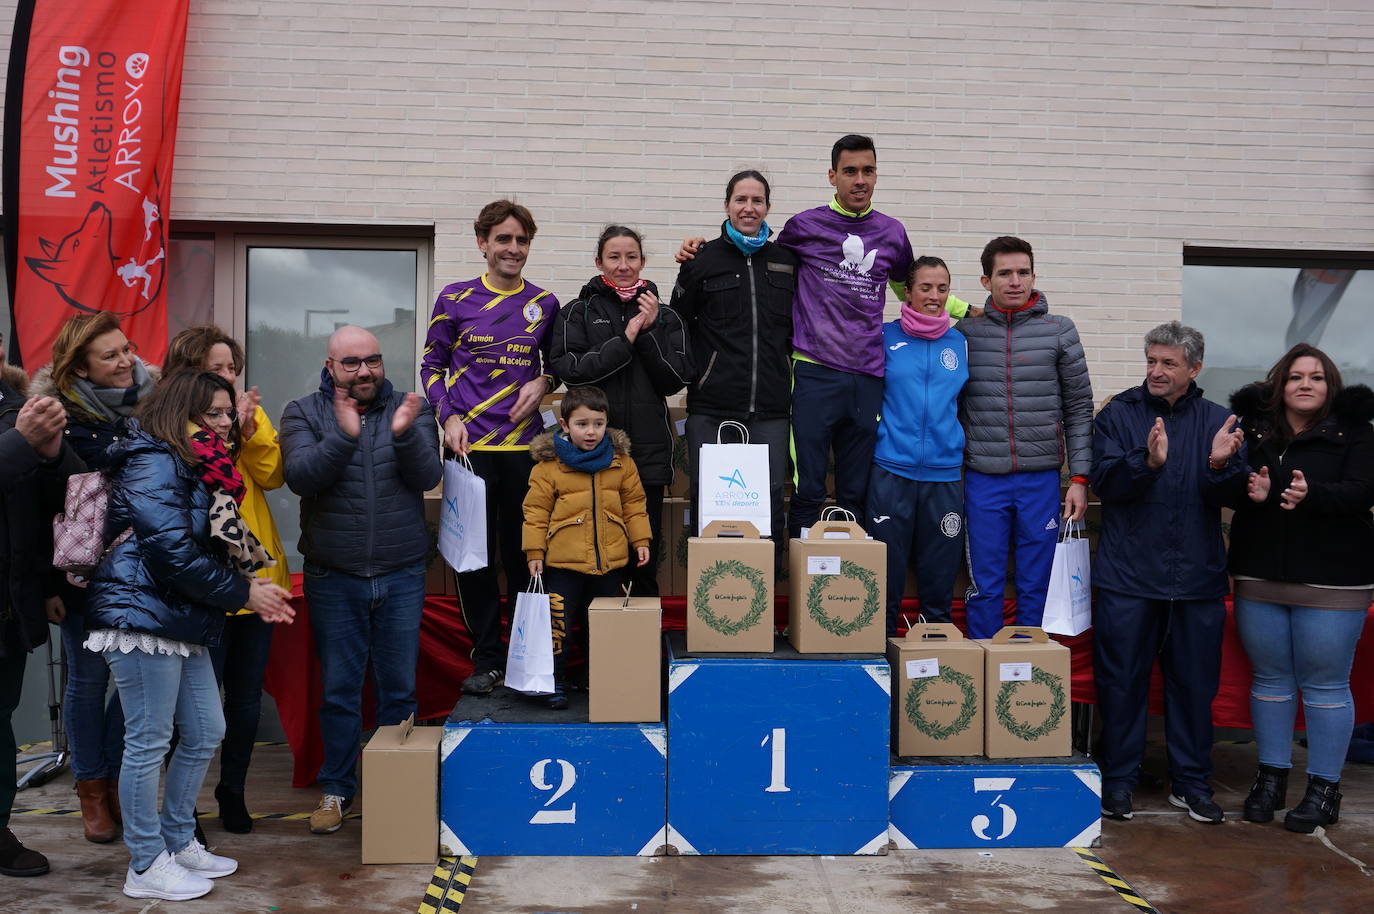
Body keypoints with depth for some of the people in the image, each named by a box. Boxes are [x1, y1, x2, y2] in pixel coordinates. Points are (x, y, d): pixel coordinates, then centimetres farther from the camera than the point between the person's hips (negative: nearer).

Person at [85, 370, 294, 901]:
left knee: (205, 732, 13)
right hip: (142, 614, -10)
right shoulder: (154, 464, -12)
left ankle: (178, 842, 28)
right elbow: (173, 550, -21)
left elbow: (212, 547, 18)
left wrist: (251, 590, 1)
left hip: (181, 621, 10)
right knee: (149, 742, -1)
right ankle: (147, 866, 11)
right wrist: (241, 593, -12)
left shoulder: (199, 470, 19)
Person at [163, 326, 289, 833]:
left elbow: (271, 476, -5)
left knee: (247, 695, 13)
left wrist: (250, 431, -18)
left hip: (256, 570, 4)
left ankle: (233, 791, 29)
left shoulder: (250, 413, 7)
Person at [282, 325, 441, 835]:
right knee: (339, 691, 8)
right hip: (333, 578, -1)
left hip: (402, 576, 1)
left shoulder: (410, 411, 4)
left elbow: (428, 477, -7)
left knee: (399, 689, 9)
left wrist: (405, 434, -24)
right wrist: (344, 436, -27)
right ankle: (337, 789, 22)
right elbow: (300, 476, -13)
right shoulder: (304, 414, 2)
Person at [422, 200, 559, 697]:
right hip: (469, 445, 0)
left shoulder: (544, 303, 7)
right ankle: (486, 659, 15)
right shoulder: (454, 299, 4)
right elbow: (432, 366, 8)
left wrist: (542, 383, -3)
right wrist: (448, 416, -6)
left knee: (522, 555, 7)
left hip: (524, 443, 1)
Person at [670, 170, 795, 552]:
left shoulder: (787, 261, 11)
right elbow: (678, 323, 9)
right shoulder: (703, 259, 5)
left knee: (770, 503, 1)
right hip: (712, 405, -1)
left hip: (770, 406, 2)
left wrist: (789, 369, 11)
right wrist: (696, 370, 1)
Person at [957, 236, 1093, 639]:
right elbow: (951, 405, 9)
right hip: (983, 480, 0)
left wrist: (1080, 477, 0)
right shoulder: (966, 331, 4)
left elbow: (1079, 408, 5)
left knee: (1035, 588, 8)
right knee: (984, 588, 5)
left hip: (1042, 479, 0)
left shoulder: (1059, 330, 3)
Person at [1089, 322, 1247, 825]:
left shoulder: (1218, 421, 6)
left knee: (1195, 683, 10)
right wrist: (1148, 461, -27)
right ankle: (1118, 779, 17)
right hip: (1128, 576, -2)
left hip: (1198, 577, 2)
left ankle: (1191, 782, 24)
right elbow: (1105, 481, -10)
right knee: (1121, 680, 4)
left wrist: (1220, 465, -21)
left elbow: (1230, 496, -1)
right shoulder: (1118, 414, 1)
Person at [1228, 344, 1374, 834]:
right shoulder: (1253, 428, 7)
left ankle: (1324, 788, 14)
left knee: (1326, 683, 2)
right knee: (1270, 678, 11)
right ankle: (1271, 777, 23)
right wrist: (1250, 492, -14)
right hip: (1259, 576, 3)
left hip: (1331, 580, -3)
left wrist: (1312, 495, -31)